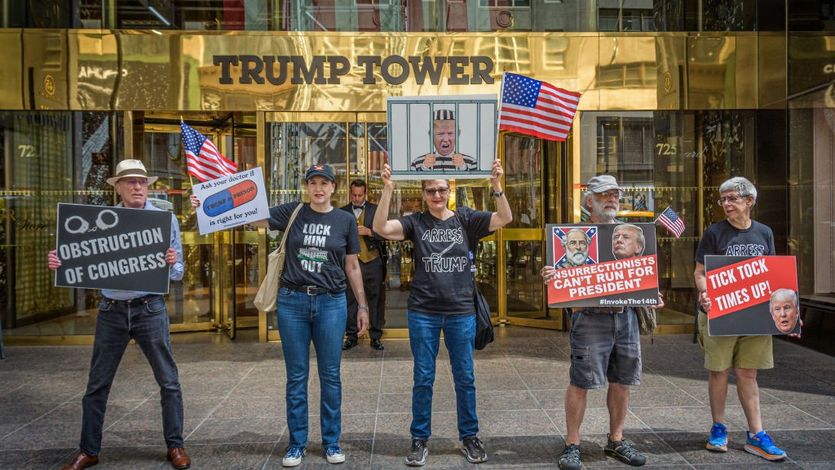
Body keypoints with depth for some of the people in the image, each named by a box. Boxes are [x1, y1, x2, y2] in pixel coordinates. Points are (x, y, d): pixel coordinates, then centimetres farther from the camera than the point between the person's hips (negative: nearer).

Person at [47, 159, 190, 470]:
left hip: (150, 309, -1)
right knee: (97, 385, 9)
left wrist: (173, 263, -20)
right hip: (111, 311, 1)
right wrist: (61, 264, -13)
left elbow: (178, 273, 1)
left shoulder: (165, 219, 0)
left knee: (168, 381, 5)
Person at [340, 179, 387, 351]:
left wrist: (369, 232, -15)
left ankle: (376, 336, 12)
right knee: (351, 300, 3)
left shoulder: (375, 210, 6)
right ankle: (351, 336, 14)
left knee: (375, 299, 3)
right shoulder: (343, 212, 8)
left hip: (373, 262, 0)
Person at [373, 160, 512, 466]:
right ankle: (419, 439, 22)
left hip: (461, 312, 1)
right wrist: (388, 189, -23)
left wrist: (496, 186, -22)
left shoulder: (465, 219, 2)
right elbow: (381, 228, -13)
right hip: (423, 313, 0)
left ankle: (469, 437, 26)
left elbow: (505, 219, -8)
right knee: (423, 379, 9)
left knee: (465, 378, 11)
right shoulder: (416, 222, 1)